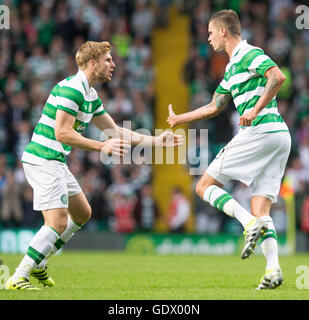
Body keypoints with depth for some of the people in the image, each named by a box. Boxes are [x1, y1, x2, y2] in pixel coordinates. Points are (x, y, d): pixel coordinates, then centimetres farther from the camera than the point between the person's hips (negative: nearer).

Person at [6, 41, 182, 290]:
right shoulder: (71, 89, -17)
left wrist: (157, 141, 20)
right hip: (43, 160, -11)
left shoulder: (91, 96, 16)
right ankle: (18, 278, -16)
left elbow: (117, 132, 22)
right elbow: (62, 133, -24)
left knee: (82, 213, 19)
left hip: (56, 162, 11)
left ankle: (37, 264, 23)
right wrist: (102, 147, -26)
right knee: (58, 223, -17)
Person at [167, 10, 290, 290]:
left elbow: (278, 76, -21)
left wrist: (255, 110, -22)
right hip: (279, 136, 9)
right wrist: (179, 119, 42)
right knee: (261, 209, 3)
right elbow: (214, 107, 35)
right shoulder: (232, 67, 26)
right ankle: (273, 268, -12)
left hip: (260, 131, -9)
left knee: (206, 185, -2)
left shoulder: (248, 54, -4)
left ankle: (250, 224, -21)